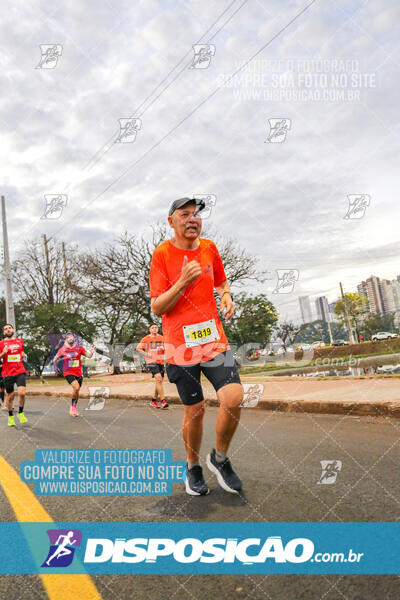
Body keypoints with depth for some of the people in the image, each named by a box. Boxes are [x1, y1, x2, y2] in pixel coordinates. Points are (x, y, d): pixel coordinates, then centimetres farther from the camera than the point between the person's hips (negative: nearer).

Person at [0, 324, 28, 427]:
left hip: (20, 372, 1)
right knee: (10, 396, 6)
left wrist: (23, 355, 11)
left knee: (22, 392, -15)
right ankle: (11, 416, 25)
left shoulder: (20, 341, 12)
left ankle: (21, 413, 8)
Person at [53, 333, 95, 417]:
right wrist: (55, 367, 7)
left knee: (77, 391, 12)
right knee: (76, 387, -24)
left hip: (78, 373, 3)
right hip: (68, 372, -3)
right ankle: (72, 408, -6)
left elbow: (88, 355, -5)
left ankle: (74, 409, 35)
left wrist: (91, 352, -23)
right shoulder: (63, 349, -1)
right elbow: (55, 359, 12)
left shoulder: (79, 348, 2)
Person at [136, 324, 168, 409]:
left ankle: (154, 400, 22)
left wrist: (163, 348, -6)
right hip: (151, 361, -5)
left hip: (160, 361, 5)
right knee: (158, 379, -20)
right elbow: (138, 348, 9)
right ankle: (163, 401, -18)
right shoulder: (146, 339, 3)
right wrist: (146, 354, -6)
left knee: (159, 382, 8)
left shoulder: (162, 338, 12)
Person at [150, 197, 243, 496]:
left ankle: (220, 457, 17)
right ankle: (193, 467, 34)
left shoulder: (209, 248, 8)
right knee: (194, 410, 6)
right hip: (180, 344, -3)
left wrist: (226, 297, 4)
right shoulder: (162, 253, -5)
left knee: (234, 398, -12)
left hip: (214, 339, 3)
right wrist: (183, 282, -20)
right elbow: (157, 307, -7)